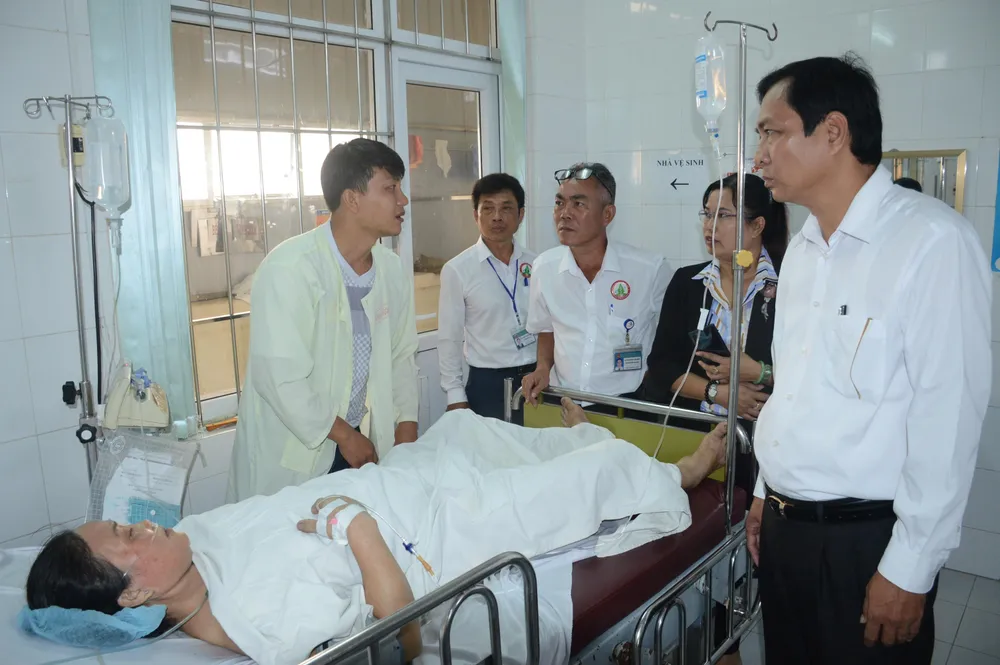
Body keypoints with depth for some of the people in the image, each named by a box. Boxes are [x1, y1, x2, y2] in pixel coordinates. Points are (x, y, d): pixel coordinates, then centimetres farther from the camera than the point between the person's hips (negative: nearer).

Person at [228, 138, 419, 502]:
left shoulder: (391, 269, 1)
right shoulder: (290, 268, -20)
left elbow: (401, 356, 10)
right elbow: (278, 376, -22)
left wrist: (406, 428, 2)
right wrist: (343, 434, -13)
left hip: (360, 443, 6)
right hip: (289, 454, -5)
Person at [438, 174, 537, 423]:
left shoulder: (536, 264, 1)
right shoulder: (457, 270, -8)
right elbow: (449, 338, -4)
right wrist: (455, 395, -5)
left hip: (536, 378, 3)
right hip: (488, 384, -3)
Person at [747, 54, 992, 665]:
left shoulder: (934, 241, -16)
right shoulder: (803, 251, 9)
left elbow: (948, 417, -18)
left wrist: (909, 569, -15)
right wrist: (767, 491, 15)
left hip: (867, 540, -7)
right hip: (784, 525, 7)